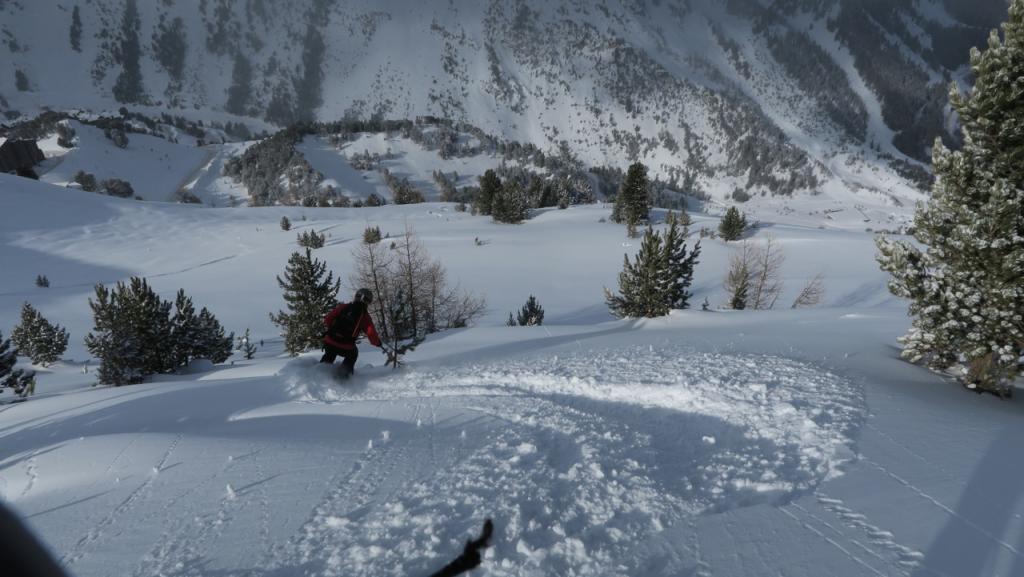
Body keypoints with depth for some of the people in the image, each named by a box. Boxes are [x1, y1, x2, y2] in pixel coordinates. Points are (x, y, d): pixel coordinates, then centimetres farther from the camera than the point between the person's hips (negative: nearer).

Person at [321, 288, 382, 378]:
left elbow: (327, 319, 6)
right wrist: (378, 343, 10)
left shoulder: (343, 307, 4)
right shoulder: (364, 316, -4)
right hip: (345, 348, -3)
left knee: (329, 356, 34)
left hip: (329, 342, 3)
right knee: (352, 354, 29)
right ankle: (346, 370, 12)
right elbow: (371, 333, -7)